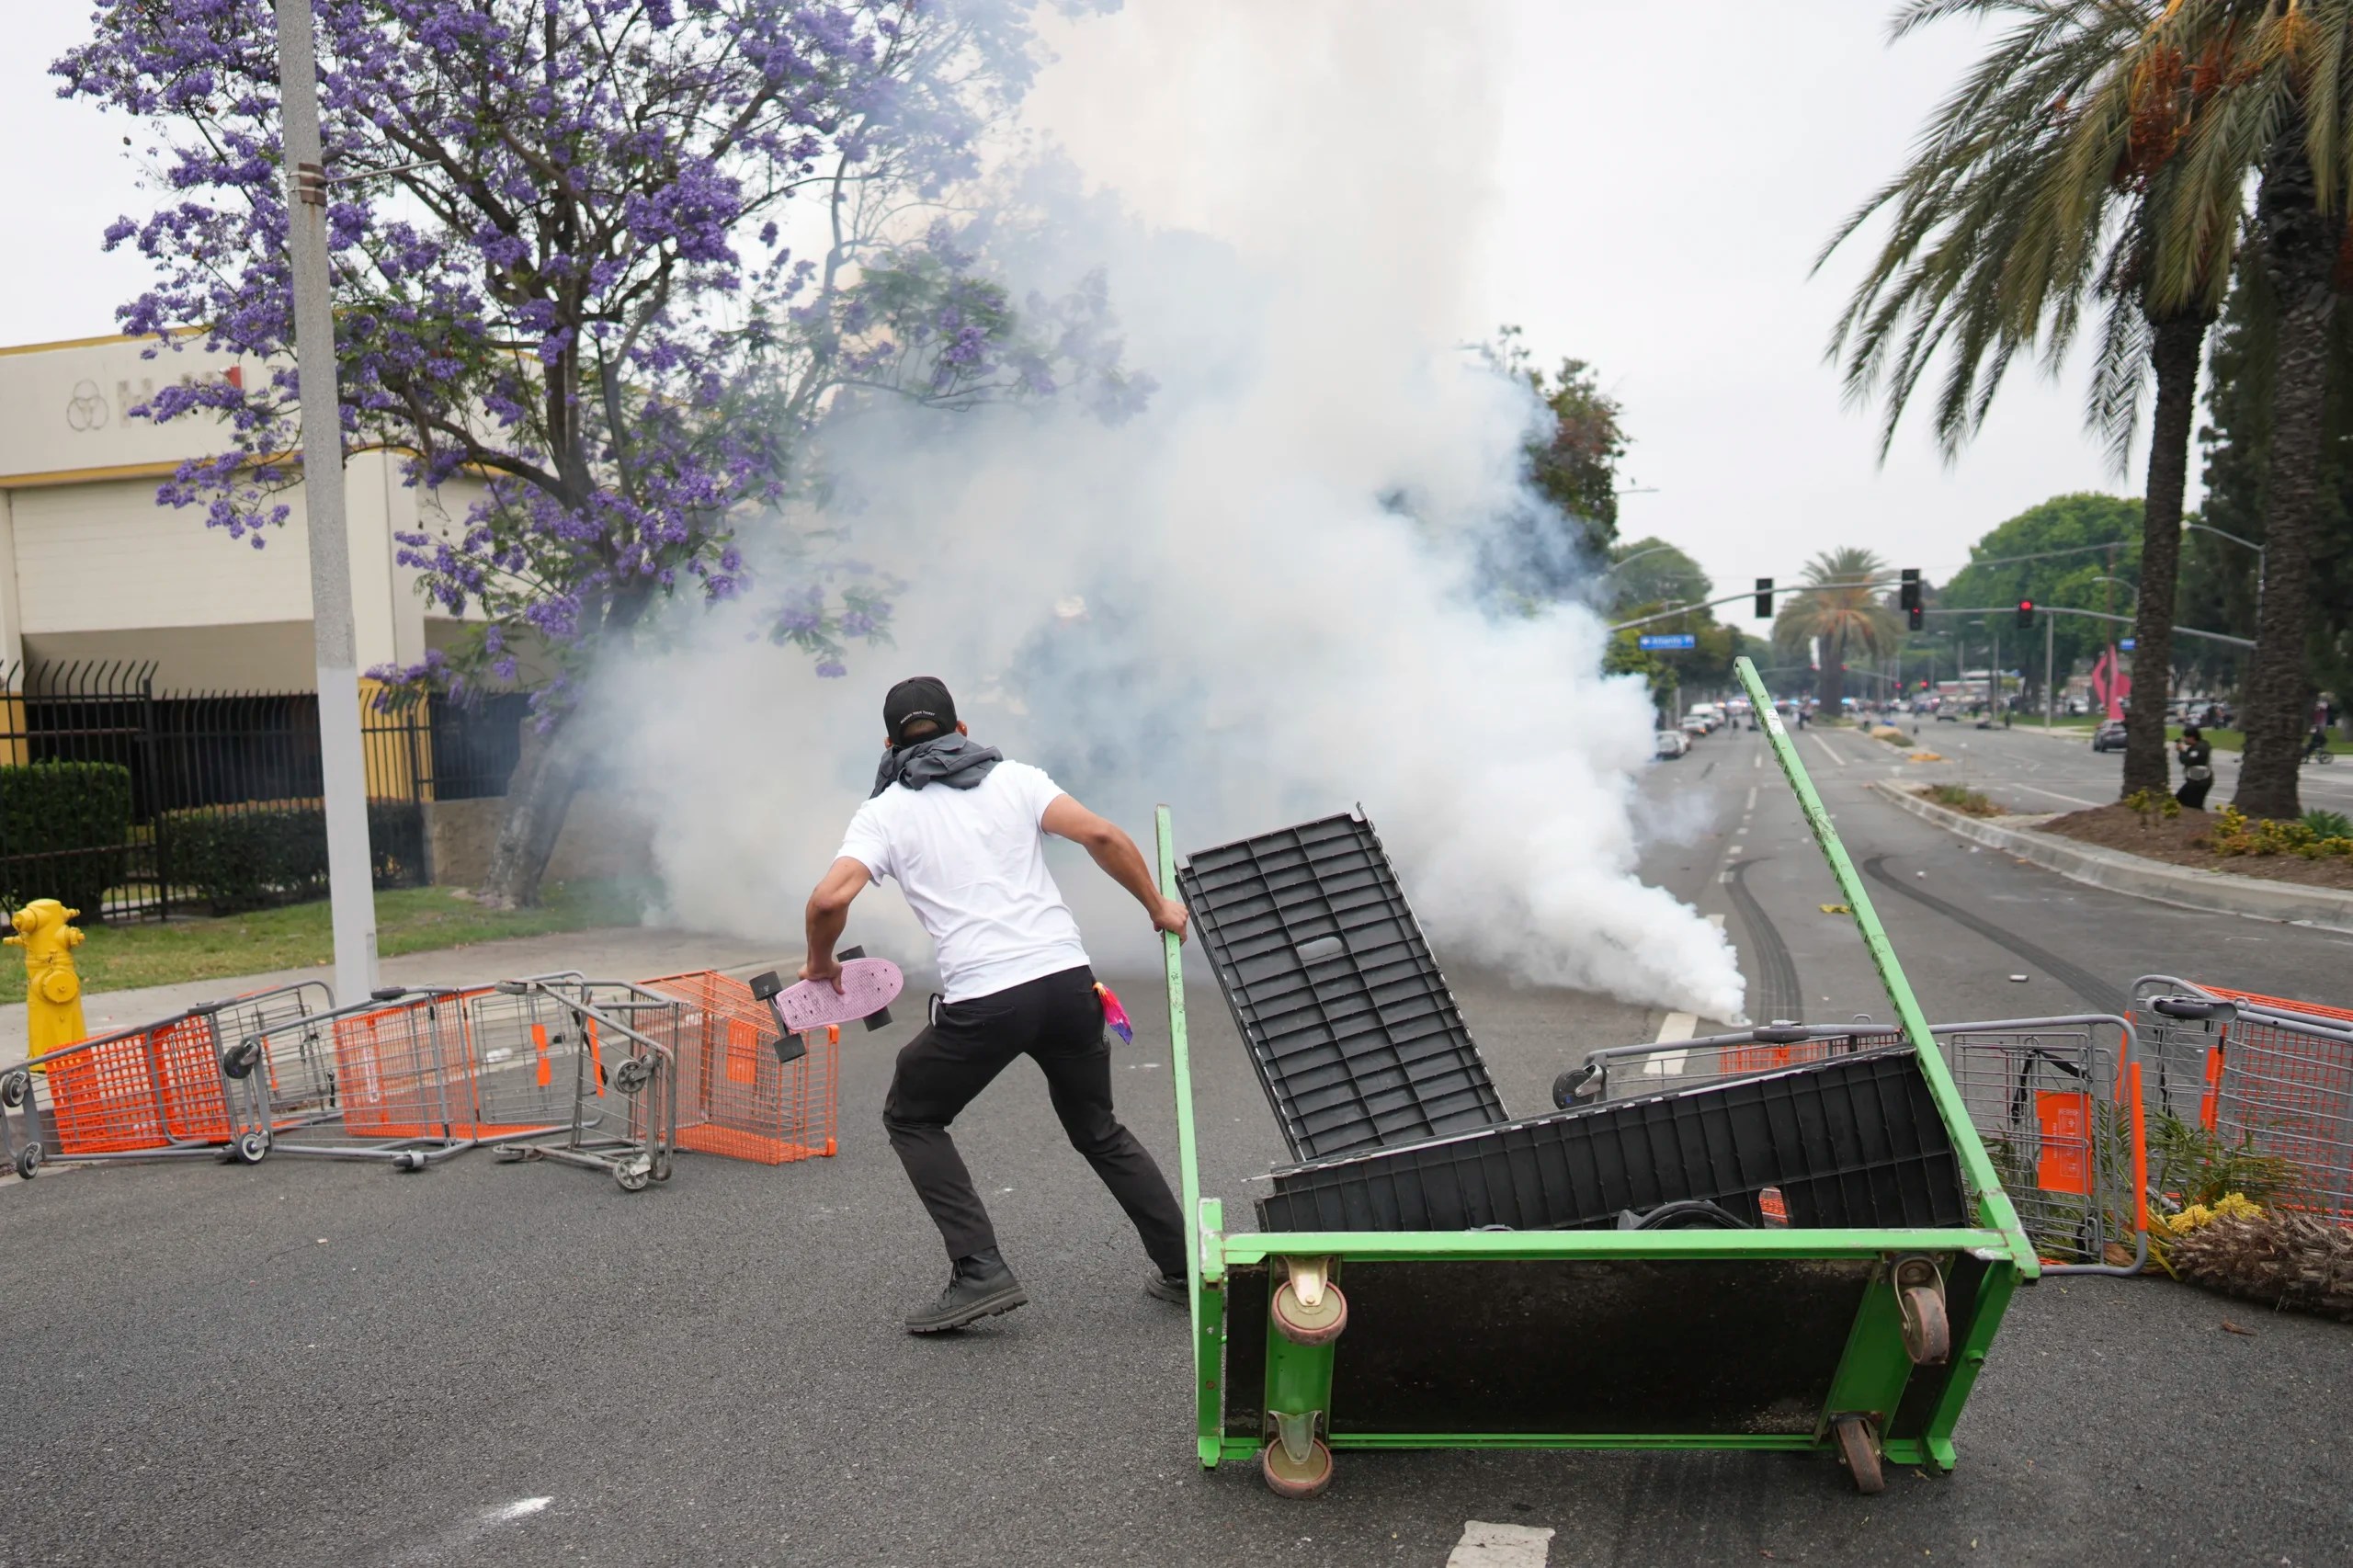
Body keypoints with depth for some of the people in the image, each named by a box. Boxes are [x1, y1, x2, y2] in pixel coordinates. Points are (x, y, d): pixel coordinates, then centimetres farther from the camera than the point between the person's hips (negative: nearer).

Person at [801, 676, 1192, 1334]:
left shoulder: (885, 811, 8)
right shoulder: (1014, 777, 13)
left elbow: (830, 898, -8)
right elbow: (1101, 835, -2)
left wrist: (820, 964, 11)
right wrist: (1156, 905, 11)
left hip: (982, 1001, -3)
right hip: (1068, 979, 4)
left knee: (911, 1118, 20)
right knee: (1098, 1129, 25)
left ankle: (979, 1271, 8)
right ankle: (1184, 1267, 24)